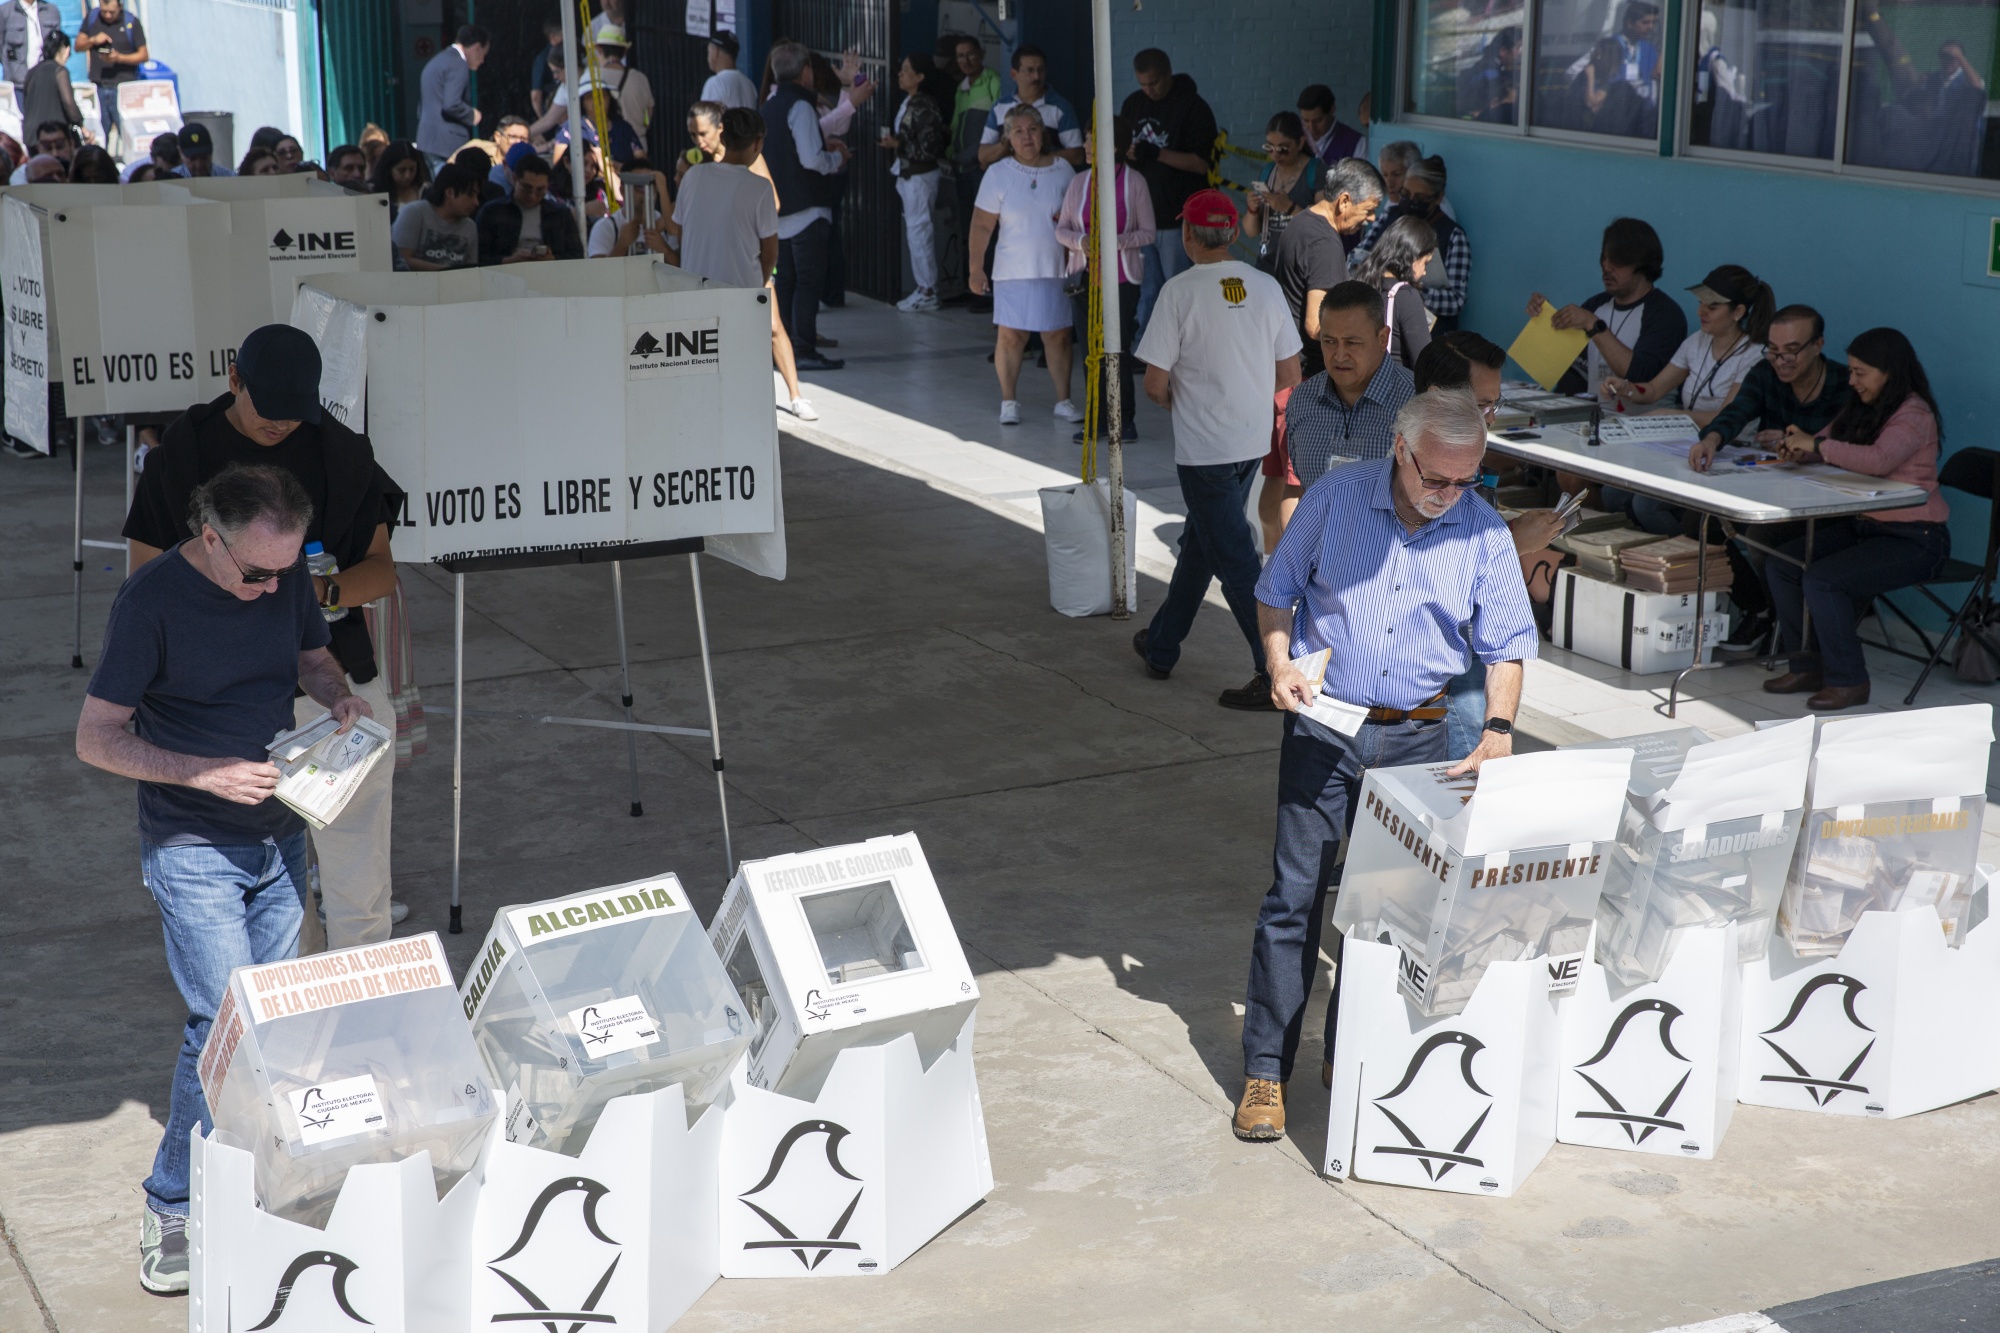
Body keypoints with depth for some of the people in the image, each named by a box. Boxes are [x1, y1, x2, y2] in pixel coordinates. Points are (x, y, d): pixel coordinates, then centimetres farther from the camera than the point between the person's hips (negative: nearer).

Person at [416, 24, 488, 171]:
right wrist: (472, 116, -5)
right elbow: (451, 105, -21)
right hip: (446, 143, -9)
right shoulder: (458, 65, -10)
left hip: (426, 141, 10)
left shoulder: (437, 61, 20)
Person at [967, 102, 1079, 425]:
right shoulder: (998, 174, -1)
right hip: (1013, 270, -1)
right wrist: (976, 267, -6)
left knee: (1058, 335, 4)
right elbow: (982, 225, -2)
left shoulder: (1062, 169, 4)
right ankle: (1009, 402, 12)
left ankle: (1063, 401, 15)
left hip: (1056, 268, 1)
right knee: (1010, 335, 0)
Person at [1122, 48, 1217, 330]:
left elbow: (1202, 162, -13)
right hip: (1140, 215, 5)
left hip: (1178, 219, -5)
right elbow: (1119, 148, 21)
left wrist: (1157, 153, -22)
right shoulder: (1133, 104, 11)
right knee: (1145, 293, 9)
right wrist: (1128, 152, -4)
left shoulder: (1193, 107, -8)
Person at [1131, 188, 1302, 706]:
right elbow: (1289, 376, 4)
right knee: (1199, 541, 21)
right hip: (1254, 440, 6)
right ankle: (1161, 647, 35)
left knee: (1234, 558, -3)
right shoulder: (1266, 286, 1)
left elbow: (1155, 383, -14)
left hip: (1204, 447, -6)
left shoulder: (1180, 290, -14)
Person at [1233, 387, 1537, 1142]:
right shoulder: (1336, 497, -4)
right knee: (1295, 896, -3)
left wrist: (1499, 729, -11)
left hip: (1418, 739, 1)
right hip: (1324, 724, -1)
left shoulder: (1484, 536, -1)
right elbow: (1277, 591, 7)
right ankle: (1266, 1070, 3)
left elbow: (1506, 647, 4)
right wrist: (1280, 663, -10)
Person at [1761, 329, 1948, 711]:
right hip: (1862, 525, 9)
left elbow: (1879, 460, -33)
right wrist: (1797, 448, -7)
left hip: (1913, 539, -9)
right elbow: (1822, 446, 18)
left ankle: (1848, 682, -12)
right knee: (1780, 566, -4)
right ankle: (1808, 666, 6)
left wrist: (1816, 444, -27)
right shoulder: (1862, 408, 11)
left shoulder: (1914, 415, -16)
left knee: (1821, 579, -25)